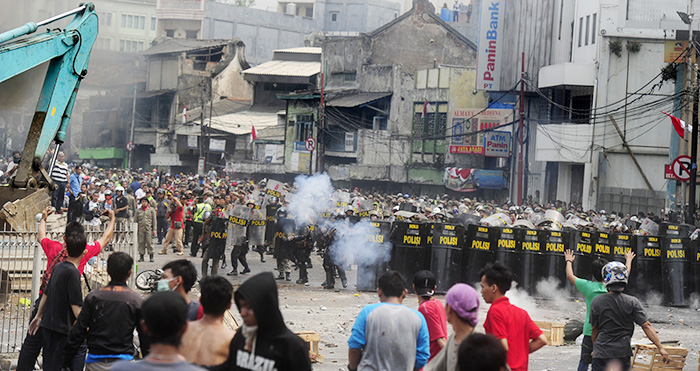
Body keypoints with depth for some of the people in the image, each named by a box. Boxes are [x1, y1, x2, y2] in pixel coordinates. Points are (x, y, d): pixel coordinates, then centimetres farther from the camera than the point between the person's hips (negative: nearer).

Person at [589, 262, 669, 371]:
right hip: (623, 353, 2)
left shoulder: (597, 302, -6)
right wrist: (660, 348, -8)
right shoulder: (632, 302, -5)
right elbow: (646, 326, -9)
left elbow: (594, 329, 4)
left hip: (602, 354, -2)